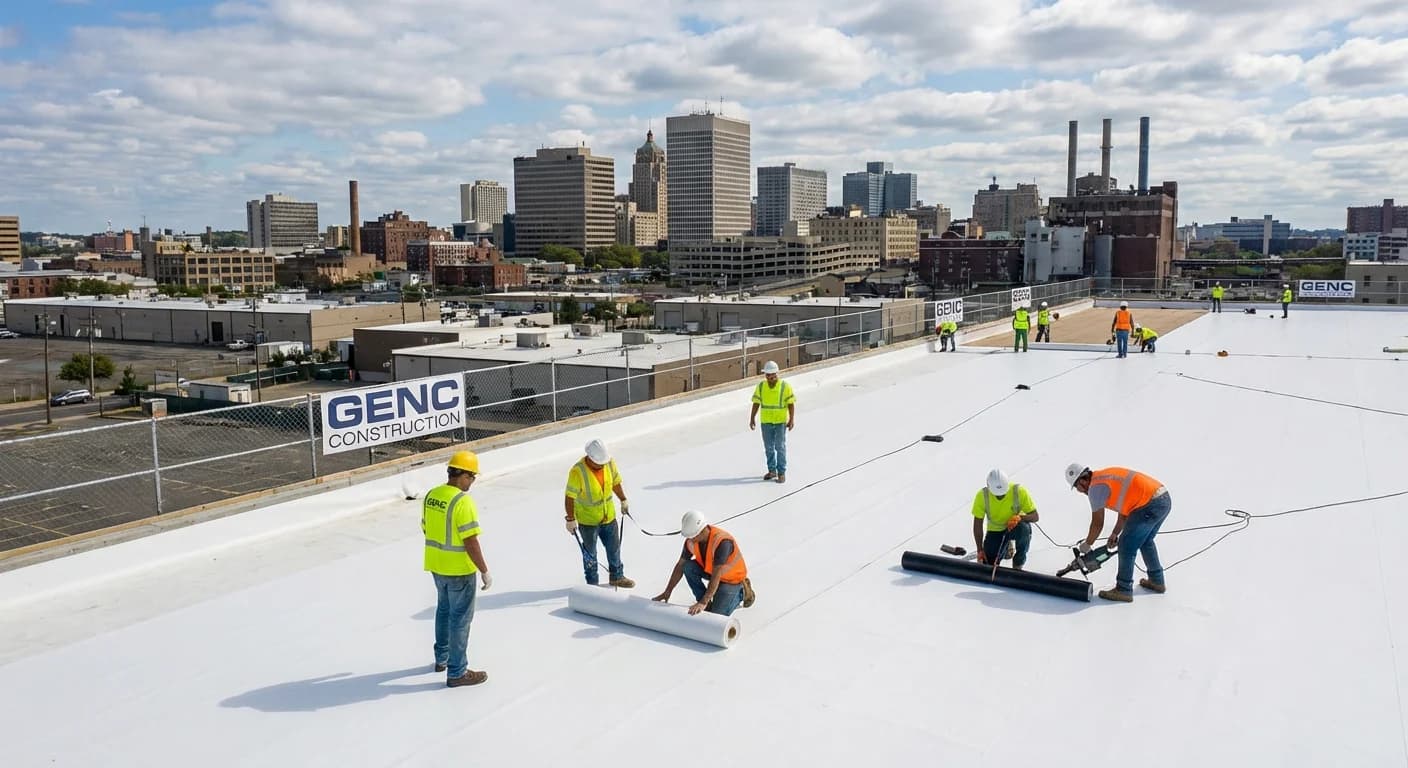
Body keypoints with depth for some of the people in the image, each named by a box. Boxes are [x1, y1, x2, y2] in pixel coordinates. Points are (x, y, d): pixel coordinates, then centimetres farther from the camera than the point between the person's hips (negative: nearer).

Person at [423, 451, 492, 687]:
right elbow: (471, 542, -24)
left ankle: (442, 658, 39)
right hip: (460, 570, -8)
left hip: (436, 566, 8)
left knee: (444, 609, 25)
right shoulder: (463, 501, -24)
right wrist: (485, 571, -16)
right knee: (460, 617, 3)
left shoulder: (431, 495, 1)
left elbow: (426, 530, 12)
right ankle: (457, 672, 11)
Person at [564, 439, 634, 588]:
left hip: (609, 516, 5)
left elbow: (615, 482, 6)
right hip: (587, 520, -5)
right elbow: (570, 496, -20)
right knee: (589, 553, 12)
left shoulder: (609, 463, -12)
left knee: (614, 548, 19)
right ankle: (592, 584, 29)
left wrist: (623, 500, 14)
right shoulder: (577, 472, -27)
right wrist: (570, 519, -18)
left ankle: (616, 577, 39)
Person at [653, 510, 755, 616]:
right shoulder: (691, 540, -16)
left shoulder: (722, 541, -37)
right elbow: (680, 565, -6)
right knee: (688, 567, -20)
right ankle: (707, 603, -2)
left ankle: (741, 591, 10)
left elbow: (716, 576, -41)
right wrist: (667, 592, -11)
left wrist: (703, 603, -45)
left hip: (732, 577, -6)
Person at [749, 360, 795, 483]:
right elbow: (756, 403, 2)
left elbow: (791, 404, -9)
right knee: (769, 448, 10)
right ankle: (772, 471, 23)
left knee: (780, 447, -1)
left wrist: (792, 419, -16)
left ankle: (782, 473, 7)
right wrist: (752, 418, -4)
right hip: (766, 422, 3)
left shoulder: (785, 386, -10)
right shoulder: (761, 386, -1)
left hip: (781, 422, -3)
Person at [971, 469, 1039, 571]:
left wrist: (1020, 517, -38)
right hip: (995, 531, 2)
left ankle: (1018, 565, -15)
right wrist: (980, 550, -15)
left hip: (1016, 527, -1)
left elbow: (1035, 517, -17)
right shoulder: (982, 495, -20)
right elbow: (978, 524, -13)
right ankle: (1007, 546, 24)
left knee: (1024, 528, -37)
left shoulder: (1019, 491, -23)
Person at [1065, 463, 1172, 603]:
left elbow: (1097, 524, 0)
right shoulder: (1107, 477, 21)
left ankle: (1124, 590, 8)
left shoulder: (1095, 487, -5)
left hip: (1151, 505, -10)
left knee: (1127, 545, 1)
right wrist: (1115, 534, 31)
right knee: (1145, 541, 27)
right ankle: (1157, 581, 40)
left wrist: (1086, 544, 14)